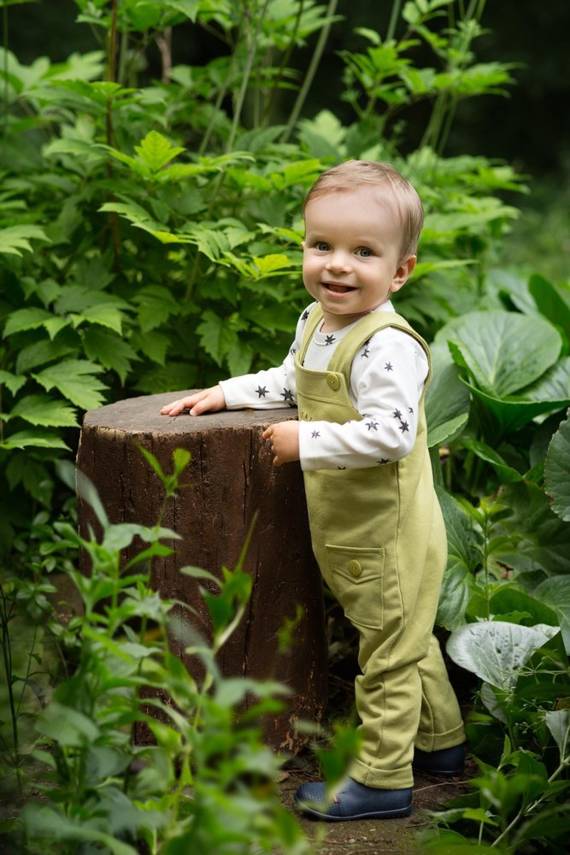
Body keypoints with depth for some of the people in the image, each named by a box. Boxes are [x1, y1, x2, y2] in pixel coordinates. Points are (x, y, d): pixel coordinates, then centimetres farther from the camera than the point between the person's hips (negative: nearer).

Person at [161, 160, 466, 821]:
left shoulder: (387, 345, -26)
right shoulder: (315, 324, 5)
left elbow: (390, 434, -34)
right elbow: (291, 382, 24)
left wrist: (307, 442, -27)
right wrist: (226, 394, 15)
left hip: (389, 536, -9)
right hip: (350, 534, 10)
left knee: (389, 650, 4)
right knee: (406, 641, 23)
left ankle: (382, 777, 15)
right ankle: (440, 741, 39)